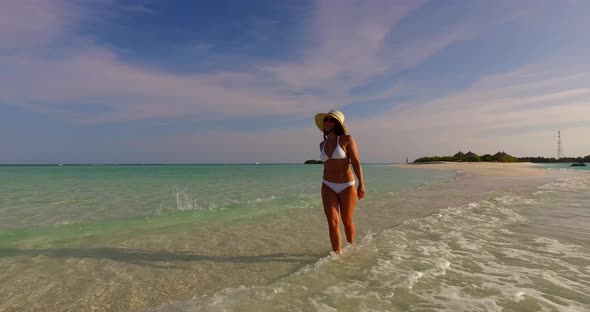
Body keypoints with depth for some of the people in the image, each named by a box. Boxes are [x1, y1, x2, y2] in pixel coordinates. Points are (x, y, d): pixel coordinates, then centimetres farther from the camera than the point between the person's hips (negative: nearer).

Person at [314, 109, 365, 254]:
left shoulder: (347, 139, -7)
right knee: (332, 222, -7)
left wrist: (361, 183, -23)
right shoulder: (322, 144, 7)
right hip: (328, 187, 3)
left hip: (347, 186, -3)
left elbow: (356, 162, -13)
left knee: (347, 222, 11)